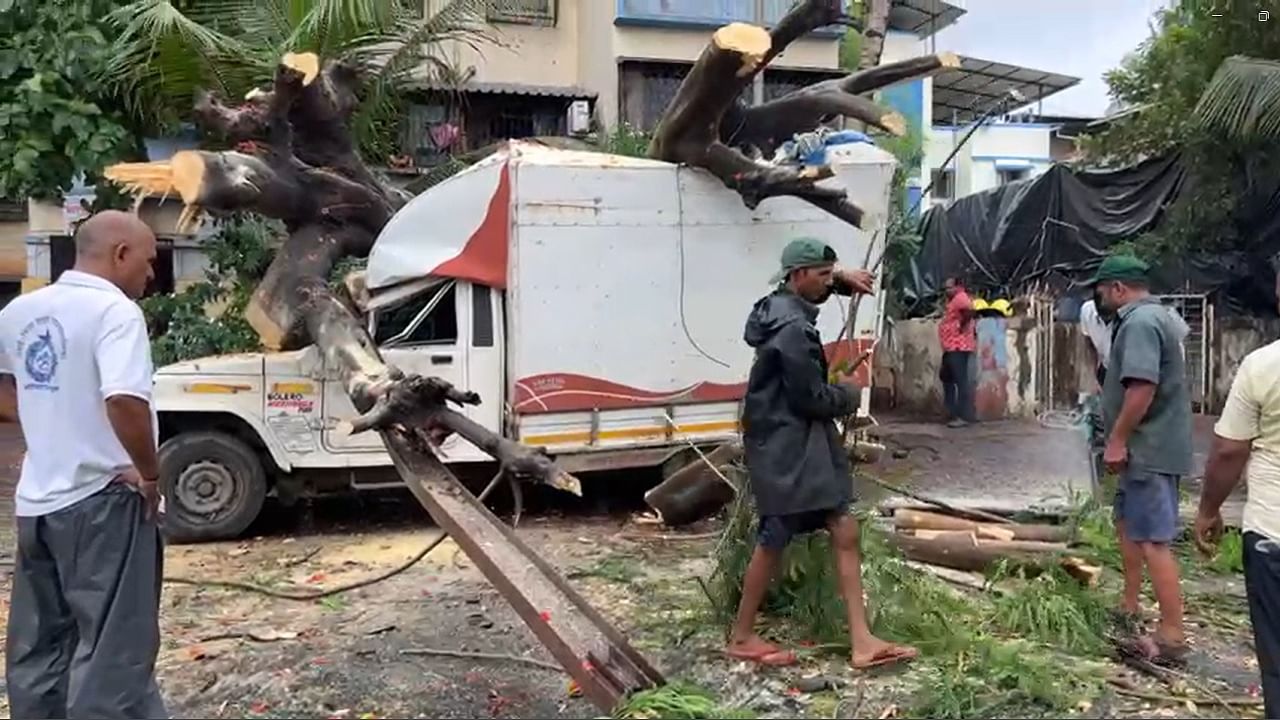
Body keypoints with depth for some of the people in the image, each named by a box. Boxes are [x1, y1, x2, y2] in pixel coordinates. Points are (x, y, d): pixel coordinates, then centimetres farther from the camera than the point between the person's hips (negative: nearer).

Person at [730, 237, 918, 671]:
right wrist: (849, 398, 2)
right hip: (783, 443, -10)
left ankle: (862, 642, 10)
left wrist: (842, 279, 12)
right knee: (773, 541, 2)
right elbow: (812, 398, -19)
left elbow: (816, 285, 33)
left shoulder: (783, 306, 8)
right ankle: (742, 638, 19)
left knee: (844, 532, 6)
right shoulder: (792, 330, -22)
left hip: (805, 439, 10)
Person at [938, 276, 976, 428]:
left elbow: (969, 310, -30)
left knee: (961, 380, -12)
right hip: (950, 347, 12)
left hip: (958, 347, -12)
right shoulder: (954, 300, 22)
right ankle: (952, 412, 25)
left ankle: (964, 416, -13)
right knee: (946, 377, 19)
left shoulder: (960, 298, -10)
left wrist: (962, 326, -21)